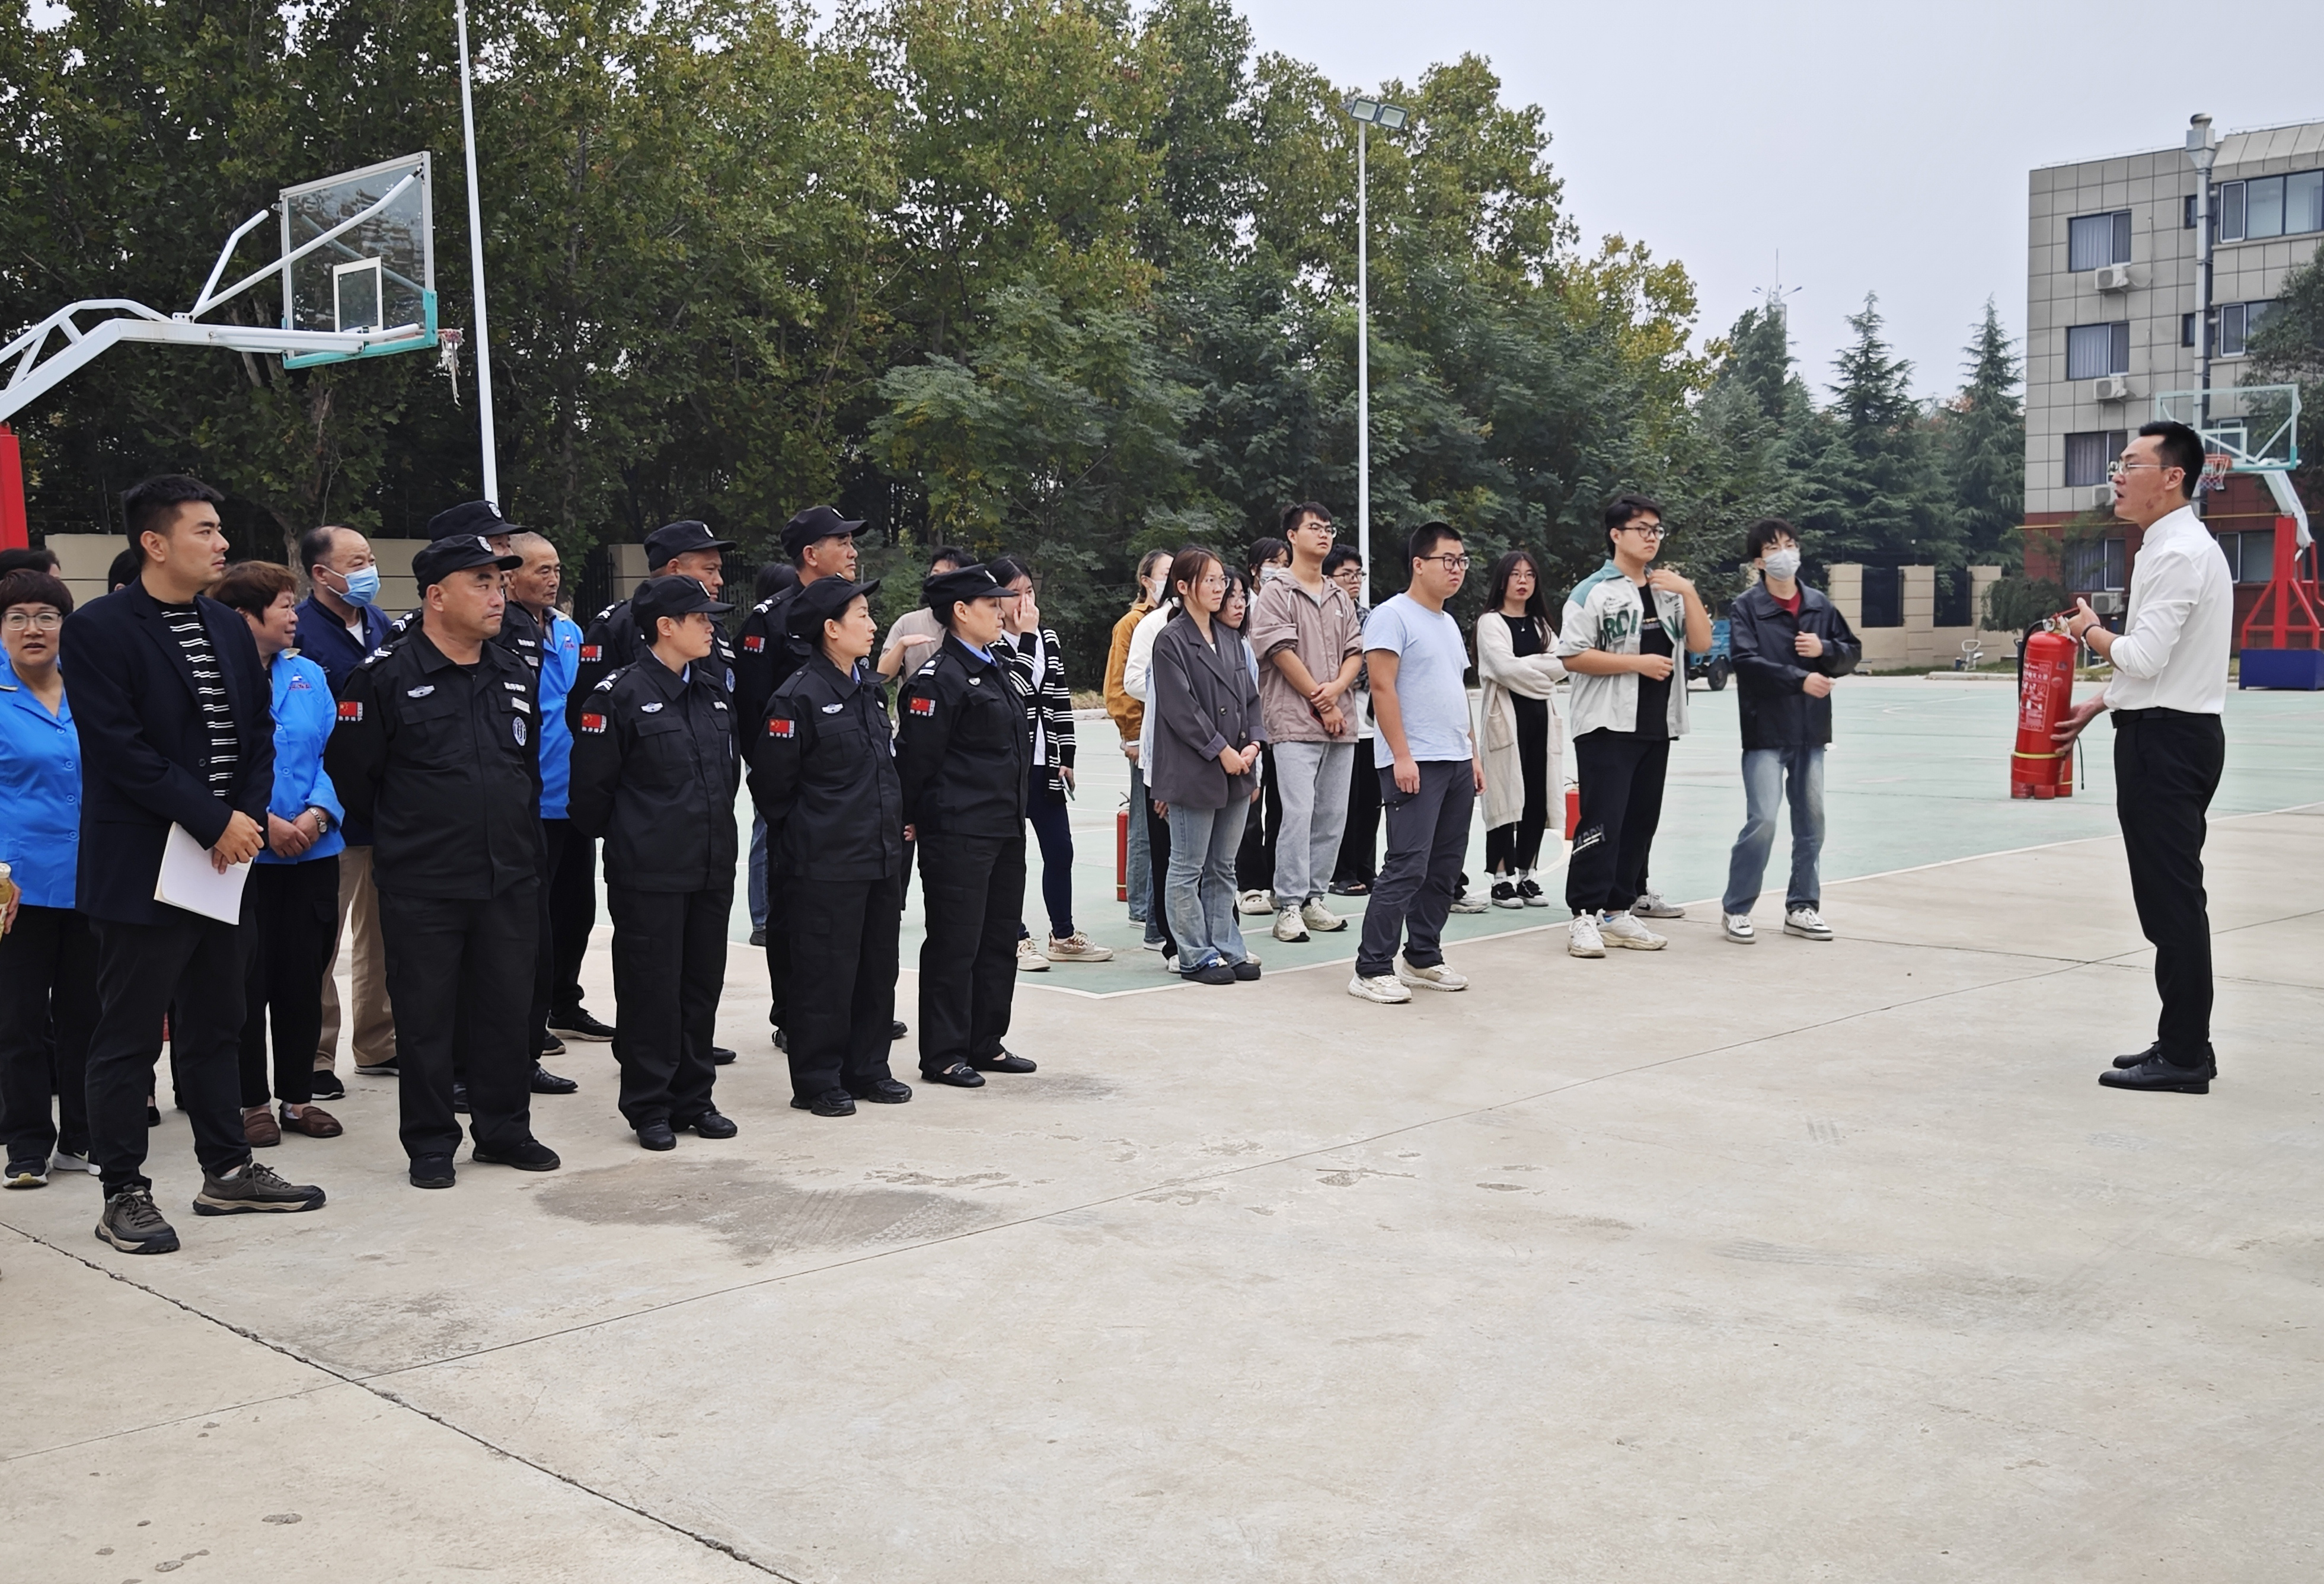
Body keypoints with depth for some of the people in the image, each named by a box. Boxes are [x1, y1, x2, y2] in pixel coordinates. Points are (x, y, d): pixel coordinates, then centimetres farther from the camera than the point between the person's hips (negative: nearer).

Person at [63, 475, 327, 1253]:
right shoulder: (98, 629, -10)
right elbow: (121, 749, -18)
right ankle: (124, 1196, 10)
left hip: (222, 863, 7)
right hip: (141, 868, -7)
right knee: (129, 1038, 2)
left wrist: (249, 817, -5)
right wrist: (215, 822, -18)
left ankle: (226, 1170, 26)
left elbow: (258, 735, 12)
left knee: (214, 1027, 16)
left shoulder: (229, 629, 12)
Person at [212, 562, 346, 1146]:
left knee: (304, 977, 10)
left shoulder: (308, 676, 8)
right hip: (245, 854, -5)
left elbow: (330, 752, 7)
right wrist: (264, 823, -17)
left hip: (312, 851, 5)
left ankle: (299, 1096, 21)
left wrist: (316, 814, -9)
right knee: (249, 981, 2)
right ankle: (252, 1101, 15)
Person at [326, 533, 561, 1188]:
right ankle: (430, 1143, 15)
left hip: (510, 880, 5)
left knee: (506, 1007, 11)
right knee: (425, 1014, 4)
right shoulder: (386, 677, -9)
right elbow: (351, 770, -3)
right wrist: (396, 830, 7)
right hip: (421, 885, -5)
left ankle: (503, 1128, 25)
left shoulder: (518, 677, 9)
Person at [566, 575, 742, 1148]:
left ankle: (693, 1099, 22)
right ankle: (649, 1107, 12)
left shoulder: (713, 691, 11)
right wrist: (624, 838, 3)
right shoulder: (620, 694, -10)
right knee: (650, 990, 1)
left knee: (702, 986, 11)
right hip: (648, 873, -6)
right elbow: (591, 787, -8)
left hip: (712, 866, 6)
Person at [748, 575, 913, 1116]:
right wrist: (803, 838, 1)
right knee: (826, 972, 0)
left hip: (882, 857, 8)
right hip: (827, 865, -8)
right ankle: (816, 1082, 11)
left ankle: (867, 1070, 25)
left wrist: (894, 824, 15)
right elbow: (771, 783, -9)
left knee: (878, 967, 13)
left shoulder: (870, 687, 11)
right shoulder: (799, 697, -14)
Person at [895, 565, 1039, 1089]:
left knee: (1000, 940, 14)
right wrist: (910, 821, -11)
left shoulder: (993, 670, 16)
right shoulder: (939, 679, -14)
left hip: (1004, 829, 9)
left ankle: (986, 1044, 24)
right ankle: (943, 1056, 7)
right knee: (954, 945, -2)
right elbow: (915, 756, -15)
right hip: (958, 834, -9)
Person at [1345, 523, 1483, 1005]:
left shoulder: (1449, 623, 19)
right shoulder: (1393, 616, -7)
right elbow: (1382, 687, -14)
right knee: (1408, 868, -12)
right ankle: (1372, 969, -8)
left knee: (1445, 869, 10)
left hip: (1456, 763, 9)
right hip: (1414, 765, -9)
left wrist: (1473, 755, 17)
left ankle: (1423, 957, 21)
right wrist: (1401, 756, -19)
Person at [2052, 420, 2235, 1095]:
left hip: (2166, 740, -11)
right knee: (2169, 896, 14)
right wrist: (2096, 705, 18)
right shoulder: (2177, 547, 16)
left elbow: (2143, 658, -23)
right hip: (2172, 733, 11)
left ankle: (2184, 1056, -1)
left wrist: (2090, 631, -5)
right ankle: (2183, 1042, 22)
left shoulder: (2178, 554, -17)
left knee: (2171, 898, -6)